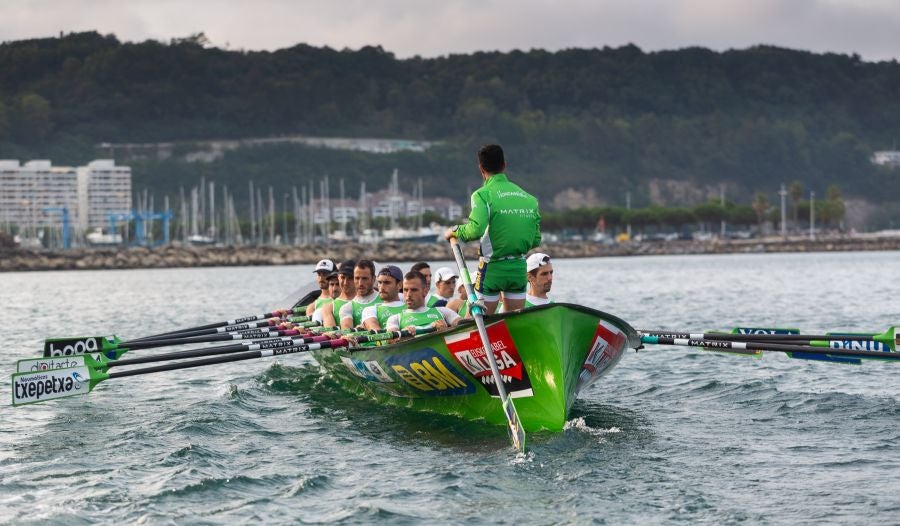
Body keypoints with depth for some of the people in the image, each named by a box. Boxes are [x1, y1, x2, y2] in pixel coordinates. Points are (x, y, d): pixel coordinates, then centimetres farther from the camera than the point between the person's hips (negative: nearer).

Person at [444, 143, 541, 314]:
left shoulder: (483, 195, -10)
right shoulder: (528, 197, 7)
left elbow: (476, 229, -23)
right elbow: (536, 240, 7)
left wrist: (455, 232, -4)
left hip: (492, 268, -5)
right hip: (519, 268, 5)